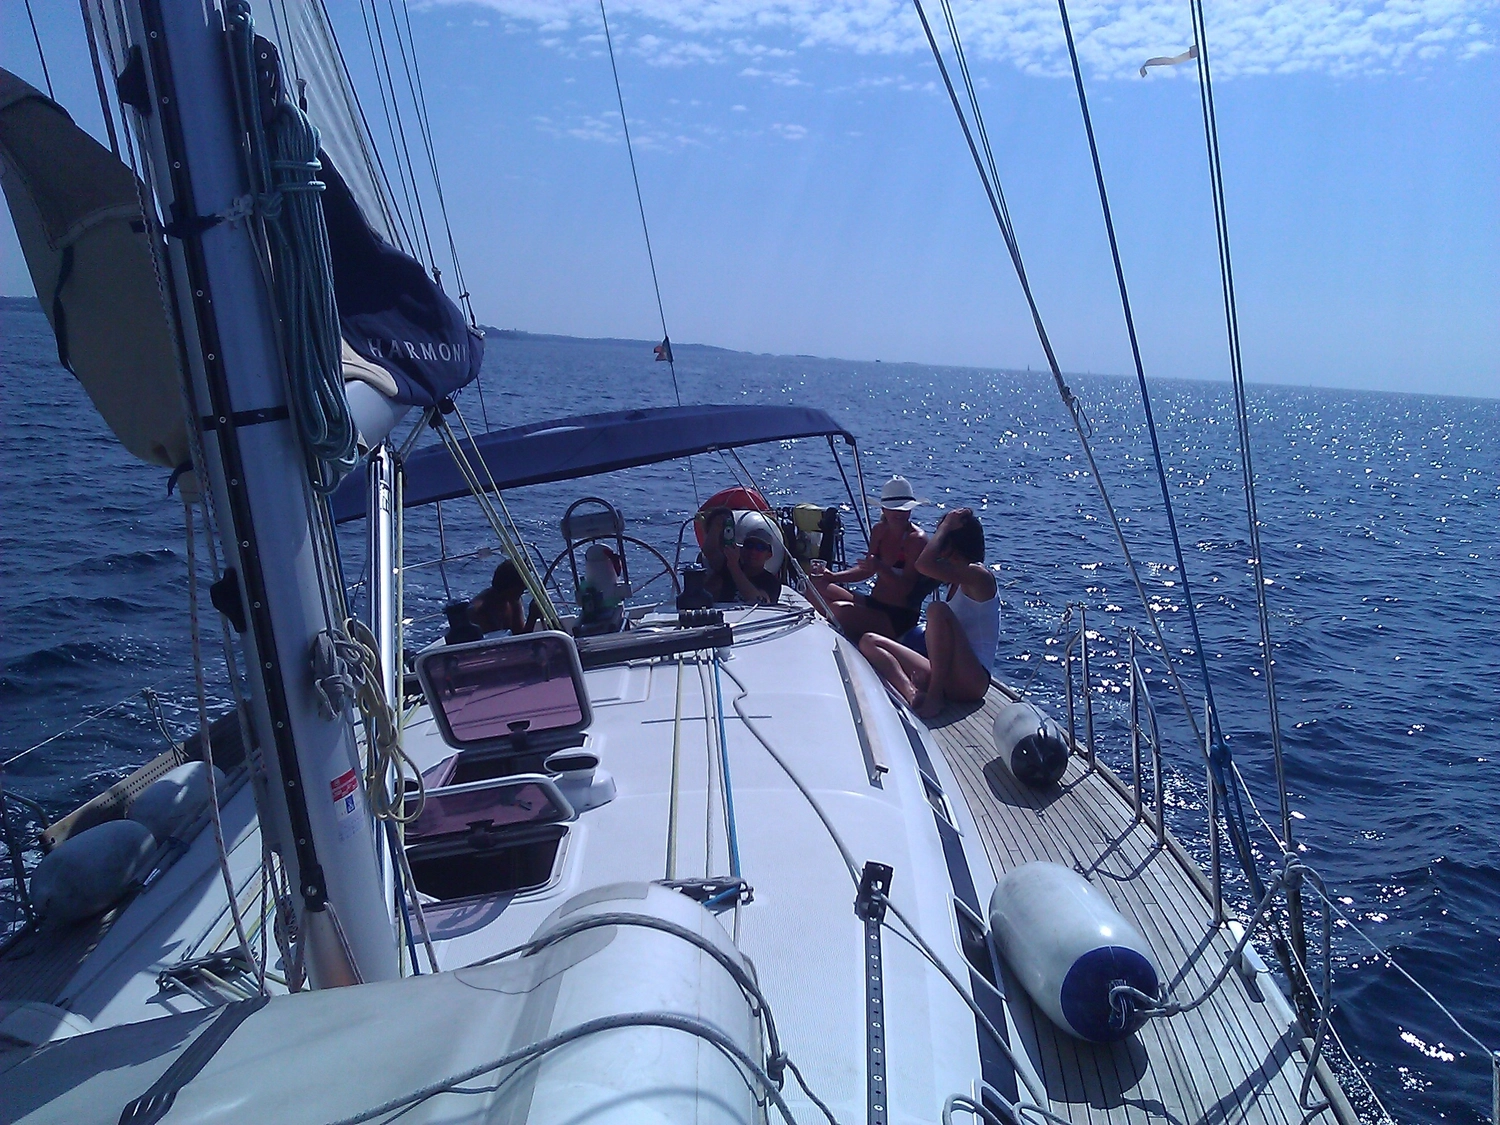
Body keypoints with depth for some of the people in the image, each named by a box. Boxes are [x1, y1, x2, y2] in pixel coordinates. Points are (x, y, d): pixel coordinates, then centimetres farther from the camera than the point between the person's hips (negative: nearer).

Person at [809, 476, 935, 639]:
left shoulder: (917, 539, -15)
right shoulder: (879, 531, 6)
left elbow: (905, 588, -21)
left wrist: (880, 568, -37)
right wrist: (832, 576, 3)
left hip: (900, 618, -8)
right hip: (874, 604, 8)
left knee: (840, 610, -31)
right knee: (816, 585, -5)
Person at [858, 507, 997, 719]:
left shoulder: (978, 575, -10)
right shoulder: (959, 579, 19)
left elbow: (924, 564, -25)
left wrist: (945, 527, -12)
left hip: (971, 680, -9)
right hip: (947, 676, 9)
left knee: (937, 609, -31)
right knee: (869, 641, 2)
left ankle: (934, 696, -25)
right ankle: (911, 693, -24)